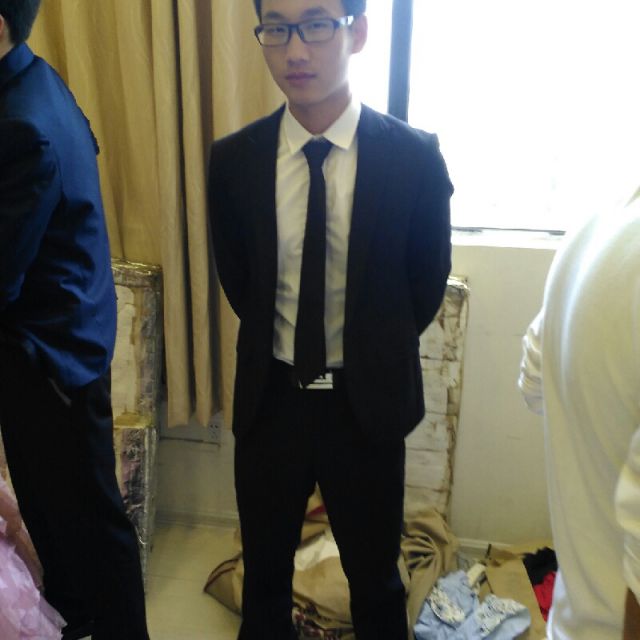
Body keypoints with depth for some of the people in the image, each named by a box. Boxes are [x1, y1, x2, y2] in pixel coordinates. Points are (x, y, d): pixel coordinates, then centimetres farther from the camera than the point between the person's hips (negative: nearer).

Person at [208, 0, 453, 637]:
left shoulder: (415, 156, -13)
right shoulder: (233, 160, -8)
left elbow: (427, 284, 0)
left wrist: (371, 355, 5)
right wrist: (280, 345, 8)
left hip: (368, 401, -1)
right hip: (269, 395, 2)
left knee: (375, 577, 19)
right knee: (264, 568, 21)